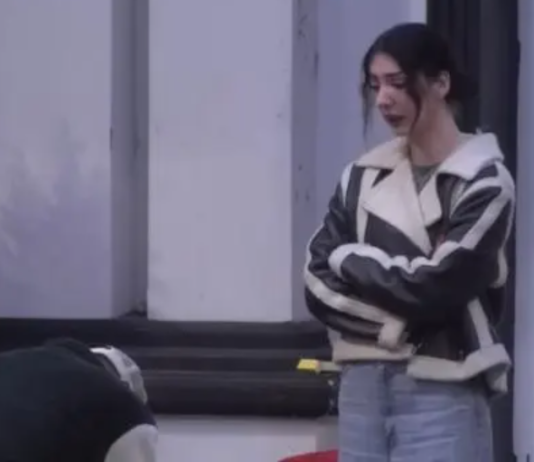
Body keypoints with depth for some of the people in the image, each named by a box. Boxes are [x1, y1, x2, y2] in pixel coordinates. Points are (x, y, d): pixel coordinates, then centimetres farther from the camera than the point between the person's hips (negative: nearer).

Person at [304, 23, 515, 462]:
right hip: (363, 385, 5)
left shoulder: (484, 181, -7)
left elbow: (436, 287, -15)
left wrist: (353, 259, -2)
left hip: (442, 395, -5)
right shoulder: (365, 175, 8)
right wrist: (394, 320, -11)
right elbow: (318, 280, 3)